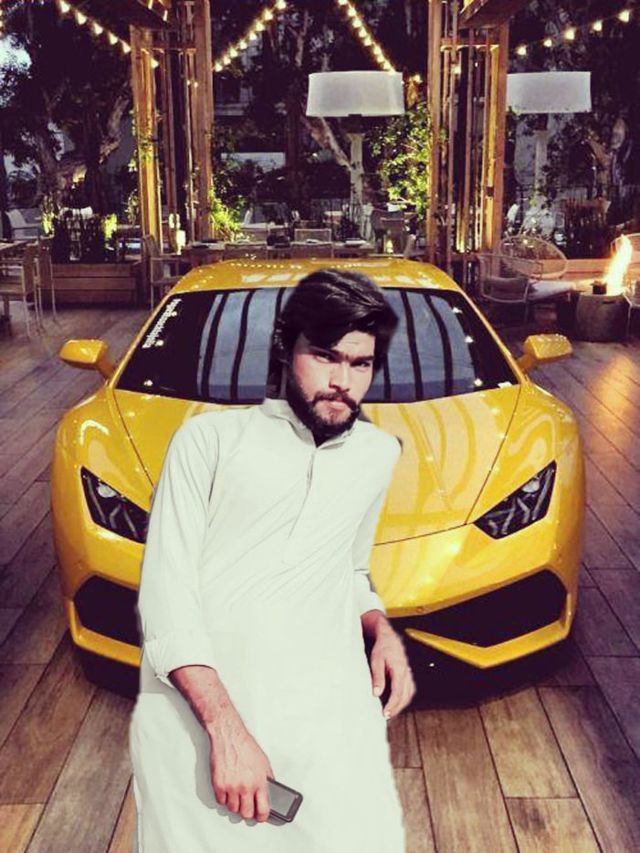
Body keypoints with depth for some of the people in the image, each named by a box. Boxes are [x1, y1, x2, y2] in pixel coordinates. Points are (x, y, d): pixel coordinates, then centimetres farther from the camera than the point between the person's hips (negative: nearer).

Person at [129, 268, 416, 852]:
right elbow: (165, 591, -3)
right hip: (193, 711, -2)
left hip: (326, 704, 3)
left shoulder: (380, 454, 20)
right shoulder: (210, 438, 5)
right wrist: (225, 727, -14)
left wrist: (381, 629, 10)